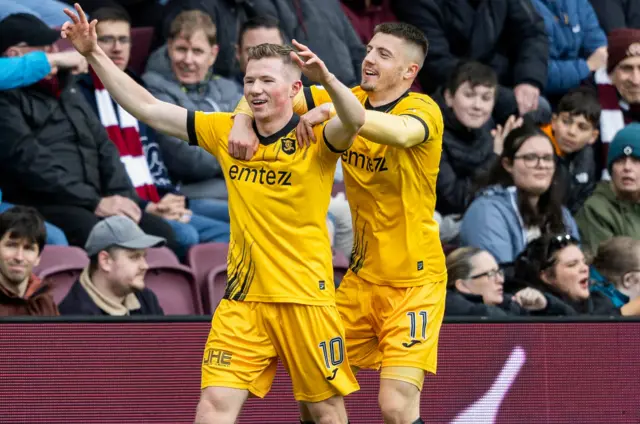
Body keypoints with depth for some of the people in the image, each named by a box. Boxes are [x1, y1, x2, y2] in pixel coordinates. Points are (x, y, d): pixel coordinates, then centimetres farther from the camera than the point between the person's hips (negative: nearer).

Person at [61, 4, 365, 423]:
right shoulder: (227, 132, 5)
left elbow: (354, 121, -31)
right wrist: (95, 54, 2)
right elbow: (148, 108, 7)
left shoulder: (314, 137, -8)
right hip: (243, 299, 4)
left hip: (305, 296, -4)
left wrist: (326, 78, -49)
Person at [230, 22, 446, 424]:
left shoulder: (423, 108, -14)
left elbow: (401, 133, -39)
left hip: (414, 281, -6)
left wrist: (331, 111, -41)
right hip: (362, 275, 7)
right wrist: (243, 121, -16)